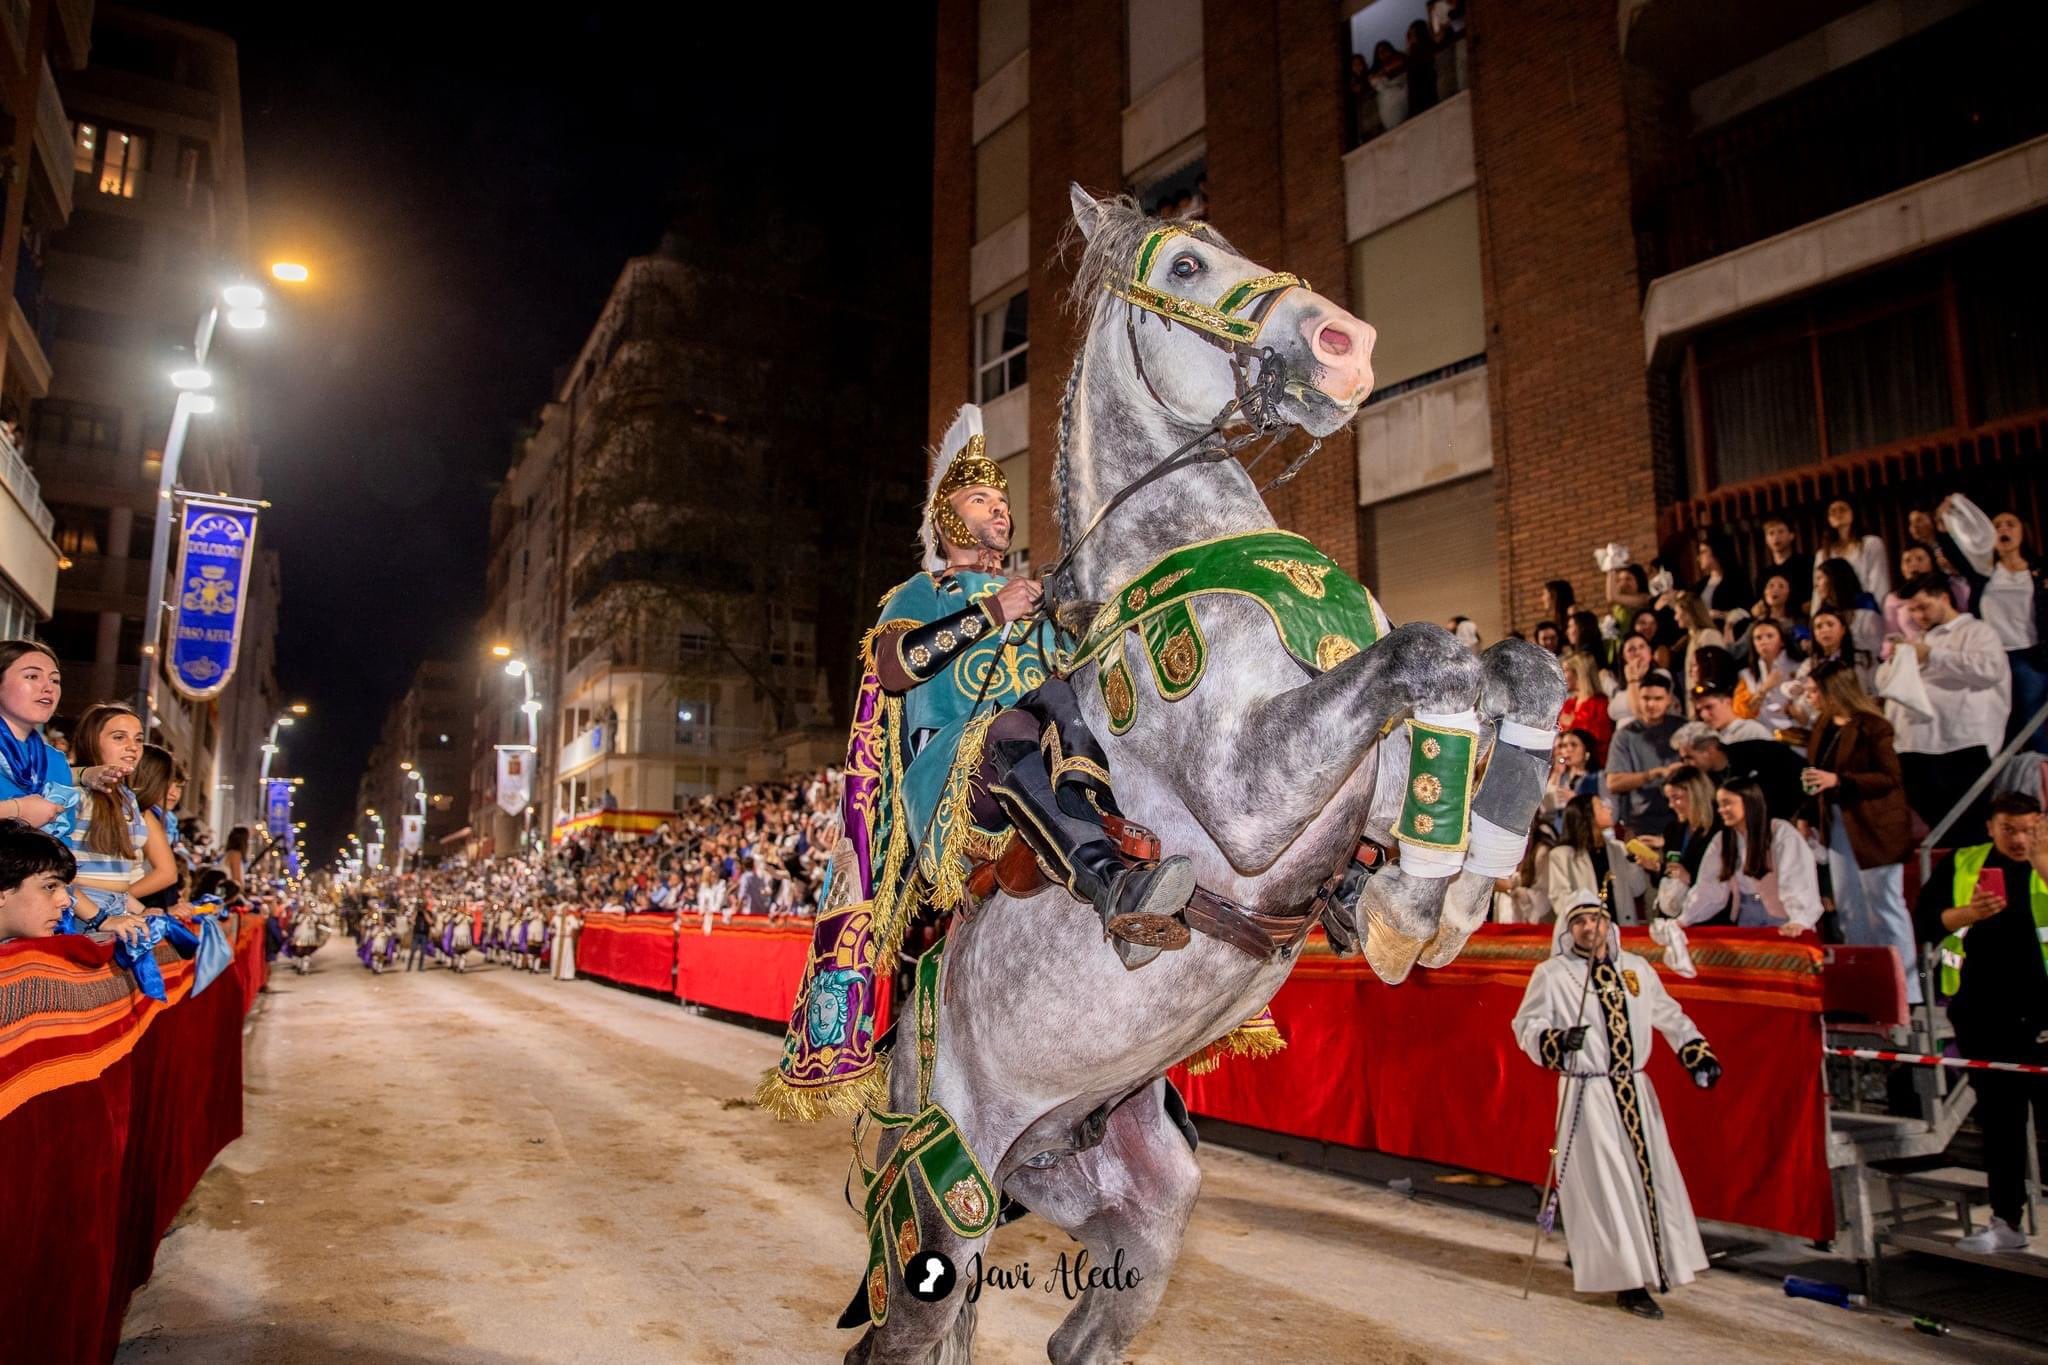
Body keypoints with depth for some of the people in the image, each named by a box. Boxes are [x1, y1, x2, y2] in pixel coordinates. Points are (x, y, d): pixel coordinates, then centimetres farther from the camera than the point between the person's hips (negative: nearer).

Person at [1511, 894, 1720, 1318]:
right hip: (1586, 1094, -5)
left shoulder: (1636, 969, 9)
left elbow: (1669, 1016, 18)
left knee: (1650, 1176, 8)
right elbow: (1526, 1024, -5)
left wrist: (1698, 1054, 7)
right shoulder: (1551, 974, -4)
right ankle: (1628, 1281, 6)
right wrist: (1555, 1041, -24)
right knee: (1606, 1185, -3)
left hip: (1636, 1091, 5)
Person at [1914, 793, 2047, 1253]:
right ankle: (2006, 1222, 21)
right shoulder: (1961, 864, 6)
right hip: (1982, 1014, 3)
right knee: (1997, 1119, 11)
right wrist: (1967, 914, -14)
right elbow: (1924, 921, 3)